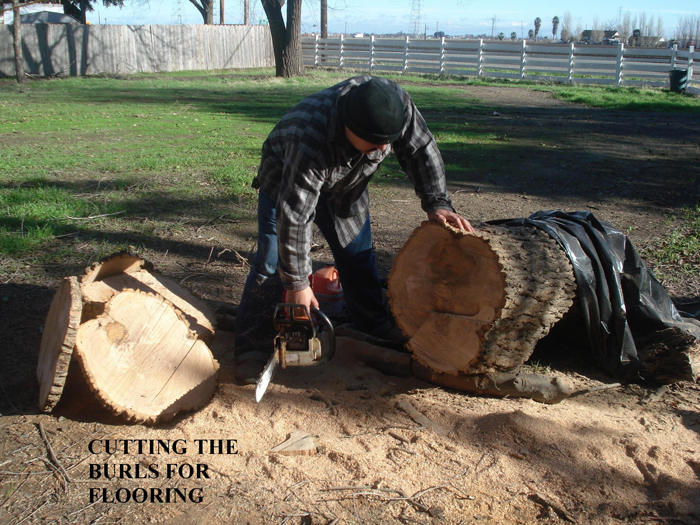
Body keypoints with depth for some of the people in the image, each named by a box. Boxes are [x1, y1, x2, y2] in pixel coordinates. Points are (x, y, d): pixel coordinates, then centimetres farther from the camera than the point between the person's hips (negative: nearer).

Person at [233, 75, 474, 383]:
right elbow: (293, 216, -40)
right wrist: (297, 283, -33)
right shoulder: (311, 141, -45)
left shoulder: (396, 105, -31)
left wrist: (437, 203, -26)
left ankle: (374, 322, 27)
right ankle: (252, 349, -3)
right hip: (286, 180, -5)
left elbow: (421, 150, -16)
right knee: (276, 262, -11)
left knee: (358, 254, 9)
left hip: (346, 181, 5)